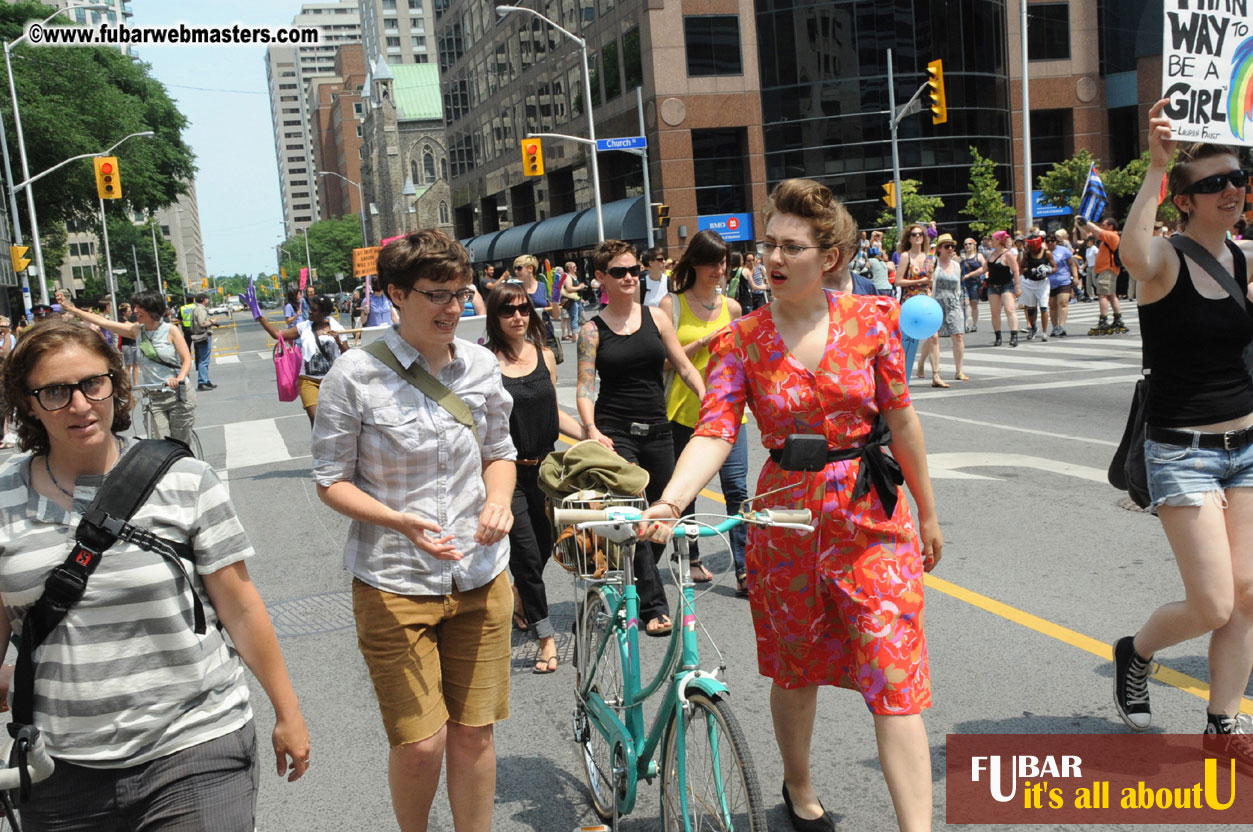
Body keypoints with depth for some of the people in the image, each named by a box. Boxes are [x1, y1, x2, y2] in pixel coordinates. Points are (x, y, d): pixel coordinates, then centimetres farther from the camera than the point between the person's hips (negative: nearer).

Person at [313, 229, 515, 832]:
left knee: (474, 734, 10)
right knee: (420, 744, -2)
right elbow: (332, 480, -5)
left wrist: (499, 500, -6)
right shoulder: (355, 375, -11)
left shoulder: (480, 364, 2)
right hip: (394, 584, -3)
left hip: (480, 577, 4)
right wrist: (400, 521, -21)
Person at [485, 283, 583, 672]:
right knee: (526, 552, -2)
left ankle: (520, 594, 45)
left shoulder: (544, 355, 5)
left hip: (545, 465, 5)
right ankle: (546, 636, 10)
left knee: (545, 544, 14)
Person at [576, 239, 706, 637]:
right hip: (614, 432, -4)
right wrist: (591, 429, -23)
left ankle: (634, 587, 31)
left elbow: (684, 367, 7)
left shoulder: (655, 316, 7)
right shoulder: (592, 330, 0)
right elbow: (585, 386, -7)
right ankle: (654, 605, -4)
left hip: (657, 430, 4)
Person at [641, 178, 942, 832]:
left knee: (894, 682, -4)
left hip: (873, 515, -1)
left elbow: (901, 421, 3)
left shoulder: (870, 321, -4)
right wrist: (668, 502, -35)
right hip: (788, 520, 1)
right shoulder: (741, 342, -5)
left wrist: (927, 514, 9)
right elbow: (714, 431, -17)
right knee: (795, 673, 17)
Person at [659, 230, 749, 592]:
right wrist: (703, 341, -16)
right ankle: (691, 558, 29)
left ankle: (744, 570, -4)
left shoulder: (731, 307, 9)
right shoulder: (672, 304, 0)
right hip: (684, 409, -1)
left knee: (737, 487, -8)